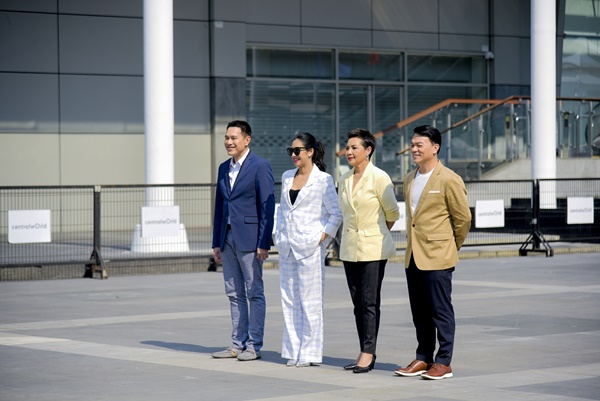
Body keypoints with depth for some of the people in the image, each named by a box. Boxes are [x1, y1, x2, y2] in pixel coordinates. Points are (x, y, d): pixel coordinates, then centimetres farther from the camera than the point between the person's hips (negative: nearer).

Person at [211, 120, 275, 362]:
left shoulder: (260, 167, -8)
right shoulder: (224, 168, 14)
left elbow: (268, 207, -11)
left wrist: (264, 244, -16)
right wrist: (216, 243, 14)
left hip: (249, 238, -7)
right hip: (228, 239, 7)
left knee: (254, 293, -1)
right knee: (234, 294, 10)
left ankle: (254, 346, 3)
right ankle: (238, 344, 15)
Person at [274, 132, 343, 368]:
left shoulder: (323, 180, -5)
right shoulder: (287, 177, 13)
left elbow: (336, 213, -5)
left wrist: (324, 235, -11)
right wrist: (280, 235, 11)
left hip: (310, 246, -6)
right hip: (287, 247, 6)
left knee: (310, 300, -2)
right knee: (289, 299, 7)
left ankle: (309, 353, 2)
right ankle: (293, 351, 13)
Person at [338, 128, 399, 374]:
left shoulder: (379, 178, -10)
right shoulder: (345, 179, 9)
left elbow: (392, 213, -2)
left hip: (373, 248, -6)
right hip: (350, 247, 6)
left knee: (370, 302, -6)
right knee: (358, 302, 7)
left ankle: (368, 354, -3)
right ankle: (365, 353, 11)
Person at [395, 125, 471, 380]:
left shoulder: (449, 180, -10)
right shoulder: (409, 179, 12)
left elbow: (463, 218, -4)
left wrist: (450, 247, 5)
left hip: (437, 257, -7)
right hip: (413, 257, 7)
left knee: (441, 311, -2)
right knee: (419, 312, 12)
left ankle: (443, 363, 4)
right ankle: (423, 359, 20)